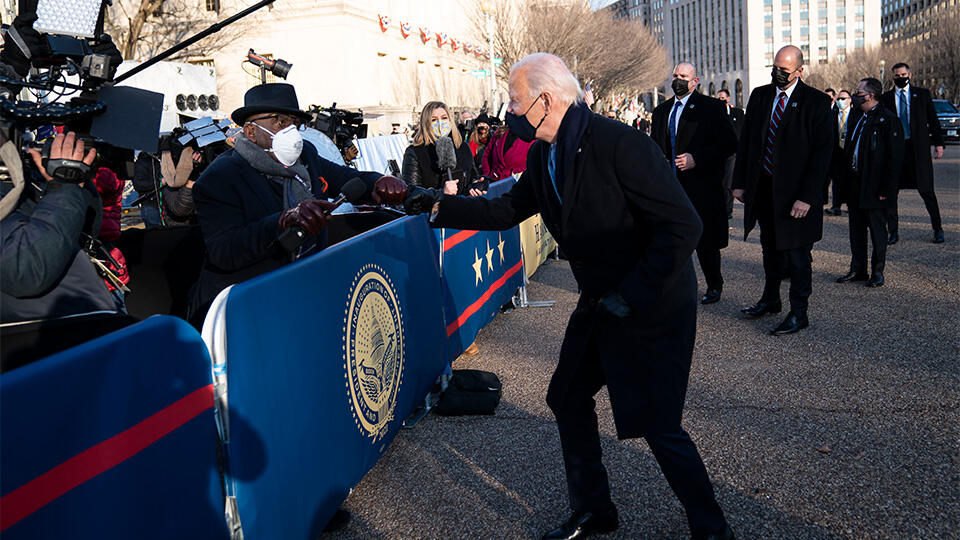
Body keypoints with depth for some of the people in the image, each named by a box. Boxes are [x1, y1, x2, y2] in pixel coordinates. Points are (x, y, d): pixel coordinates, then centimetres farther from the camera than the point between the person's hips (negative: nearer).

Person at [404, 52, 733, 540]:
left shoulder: (619, 144, -25)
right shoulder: (543, 157, 2)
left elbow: (683, 226, -26)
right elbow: (506, 210, 14)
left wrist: (630, 297, -25)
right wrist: (440, 206, 4)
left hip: (655, 305, -9)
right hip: (601, 304, 9)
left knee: (657, 425, -4)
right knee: (567, 399, 16)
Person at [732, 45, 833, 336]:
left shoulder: (815, 102, -9)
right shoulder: (759, 96, 6)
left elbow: (822, 151, -12)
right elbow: (746, 140, 11)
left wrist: (807, 197, -18)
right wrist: (740, 181, 5)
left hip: (794, 191, -5)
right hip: (763, 187, 5)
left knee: (797, 253, 2)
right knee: (770, 247, 19)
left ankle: (798, 313, 14)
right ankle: (770, 299, 36)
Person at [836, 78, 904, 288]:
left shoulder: (888, 119, -11)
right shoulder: (858, 118, 13)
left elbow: (895, 158, -14)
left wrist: (886, 189, -18)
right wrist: (846, 181, 11)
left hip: (874, 186, -7)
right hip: (854, 184, 8)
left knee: (877, 229, 3)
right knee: (856, 228, 12)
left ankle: (877, 271, 14)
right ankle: (858, 269, 22)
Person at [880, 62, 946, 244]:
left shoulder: (922, 94, 7)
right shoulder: (885, 98, 8)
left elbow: (933, 120, 8)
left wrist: (938, 143, 2)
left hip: (918, 148, -1)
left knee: (926, 190, 0)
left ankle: (938, 229, 12)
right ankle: (893, 232, 12)